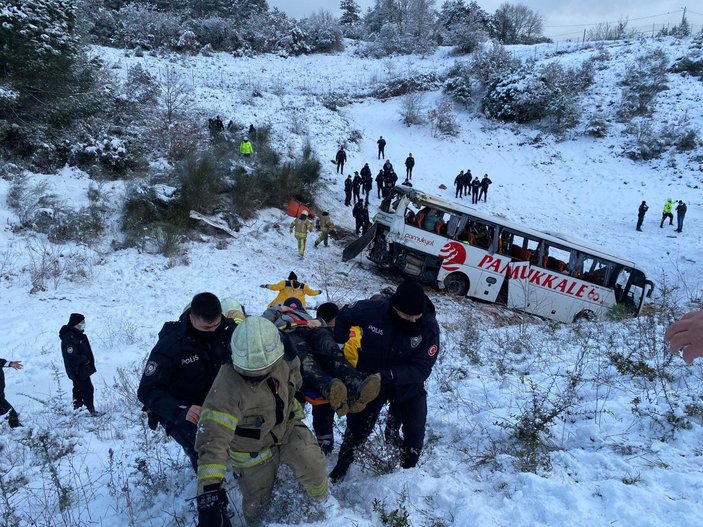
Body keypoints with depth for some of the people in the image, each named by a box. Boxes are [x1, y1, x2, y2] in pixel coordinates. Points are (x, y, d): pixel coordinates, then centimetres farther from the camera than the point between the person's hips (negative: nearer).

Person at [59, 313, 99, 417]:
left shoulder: (77, 334, 6)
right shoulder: (69, 338, -26)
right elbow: (72, 357, -30)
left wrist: (87, 360, 5)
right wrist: (85, 359, -17)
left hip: (83, 369, 10)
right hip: (78, 371, -10)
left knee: (79, 388, 22)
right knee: (88, 389, -5)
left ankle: (77, 407, 36)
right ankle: (91, 410, 4)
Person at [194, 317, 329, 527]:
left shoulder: (283, 360, -22)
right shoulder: (227, 387, -40)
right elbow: (212, 439, -43)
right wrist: (209, 494, -50)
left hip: (287, 428, 3)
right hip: (253, 449, -3)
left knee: (313, 467, -18)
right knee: (257, 502, 12)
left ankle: (322, 501, 18)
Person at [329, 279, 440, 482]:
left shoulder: (429, 327, -28)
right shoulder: (372, 310, -28)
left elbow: (421, 368, -29)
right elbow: (344, 316, -7)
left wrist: (387, 376, -39)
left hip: (407, 386, 0)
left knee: (414, 435, 2)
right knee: (357, 429, 15)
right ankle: (341, 468, 44)